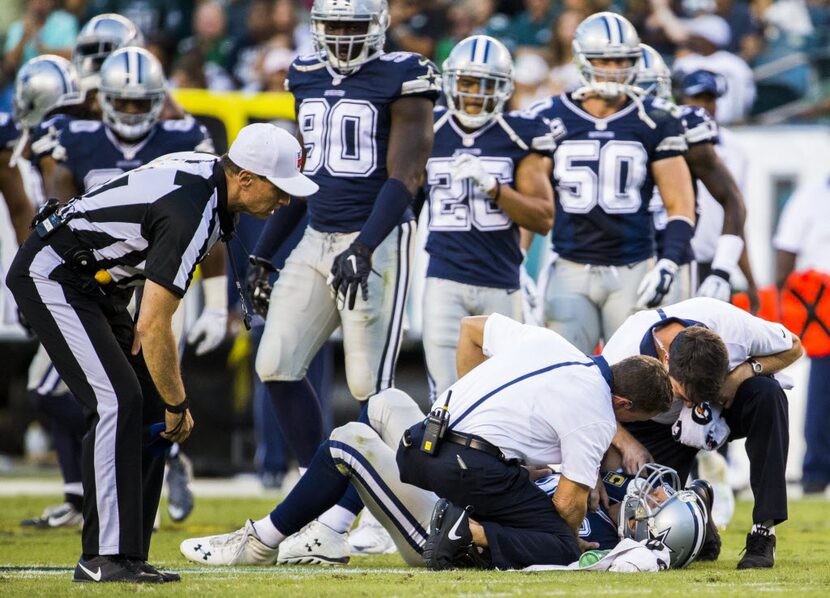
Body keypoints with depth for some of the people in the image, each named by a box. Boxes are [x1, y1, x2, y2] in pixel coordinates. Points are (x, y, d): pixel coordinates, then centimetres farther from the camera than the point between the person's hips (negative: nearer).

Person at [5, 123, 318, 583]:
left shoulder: (209, 170, 1)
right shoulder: (193, 214, -29)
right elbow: (155, 327, -27)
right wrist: (178, 404, -14)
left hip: (97, 282, 11)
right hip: (52, 273, -11)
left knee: (147, 405, 5)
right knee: (117, 402, -20)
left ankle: (127, 556, 4)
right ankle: (106, 558, -23)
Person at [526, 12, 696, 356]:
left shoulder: (654, 122, 3)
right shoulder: (550, 121, 4)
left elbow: (680, 207, 3)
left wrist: (667, 265, -11)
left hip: (632, 274, -1)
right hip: (571, 272, 1)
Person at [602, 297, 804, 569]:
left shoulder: (732, 326, -34)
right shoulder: (624, 356, -36)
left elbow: (793, 347, -13)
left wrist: (744, 372, -31)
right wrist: (625, 442, -37)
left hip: (728, 403, 0)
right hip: (658, 424, 0)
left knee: (768, 394, -34)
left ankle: (763, 530, -27)